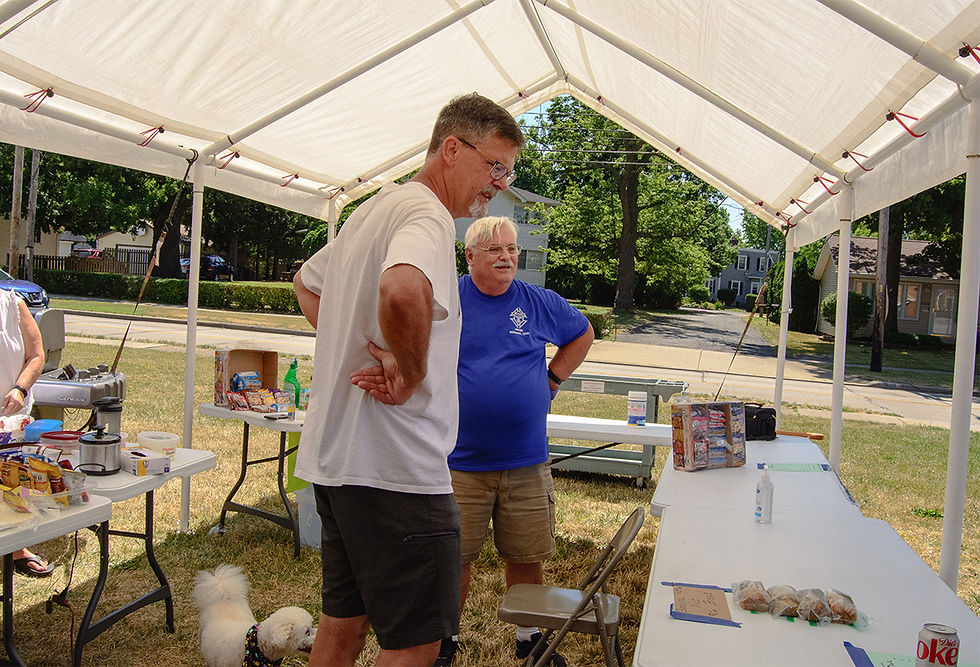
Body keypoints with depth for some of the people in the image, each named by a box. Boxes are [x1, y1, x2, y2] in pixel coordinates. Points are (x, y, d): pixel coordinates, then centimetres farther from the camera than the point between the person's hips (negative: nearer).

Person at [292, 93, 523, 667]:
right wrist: (411, 371, -21)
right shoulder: (427, 213, -15)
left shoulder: (373, 209, 17)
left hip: (334, 457, 10)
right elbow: (402, 293, -40)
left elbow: (306, 283, 32)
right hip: (394, 469, -10)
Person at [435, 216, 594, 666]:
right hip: (461, 462, -2)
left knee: (527, 557, 12)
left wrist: (552, 379, 12)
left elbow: (582, 334, 22)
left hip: (527, 463, 2)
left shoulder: (541, 303, 5)